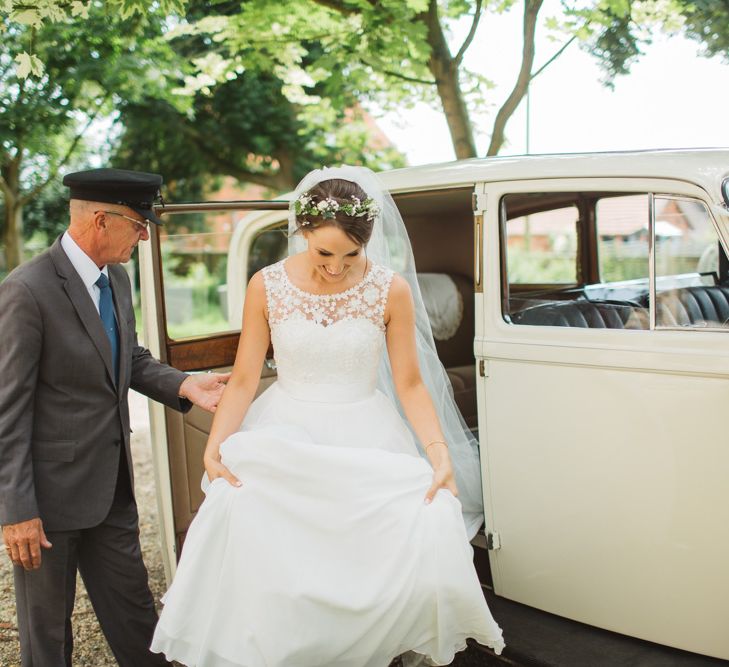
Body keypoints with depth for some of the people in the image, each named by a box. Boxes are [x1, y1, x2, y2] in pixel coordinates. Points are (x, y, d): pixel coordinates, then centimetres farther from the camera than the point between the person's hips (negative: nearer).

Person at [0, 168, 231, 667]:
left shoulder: (117, 277, 3)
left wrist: (183, 385, -3)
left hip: (112, 485, 7)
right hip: (51, 492, -7)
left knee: (134, 608, 18)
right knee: (47, 626, 15)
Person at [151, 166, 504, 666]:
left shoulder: (391, 290, -6)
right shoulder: (267, 287, -5)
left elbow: (410, 384, -2)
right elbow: (244, 380, -2)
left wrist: (439, 452, -15)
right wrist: (215, 447, -15)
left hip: (364, 441, 0)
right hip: (285, 438, 0)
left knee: (426, 528, -20)